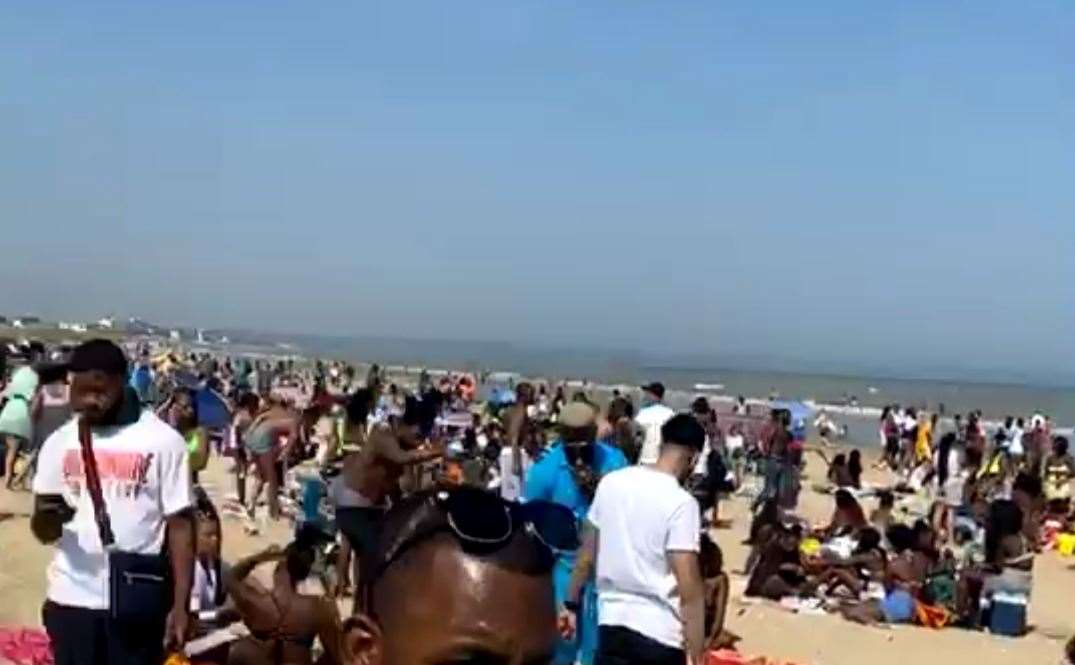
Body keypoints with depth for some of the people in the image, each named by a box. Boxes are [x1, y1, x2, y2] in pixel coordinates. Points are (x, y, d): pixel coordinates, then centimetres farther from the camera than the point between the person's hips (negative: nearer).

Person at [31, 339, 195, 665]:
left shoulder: (164, 441, -6)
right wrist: (47, 519, -20)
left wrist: (180, 605, -9)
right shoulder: (59, 442, 3)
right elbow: (42, 530, 5)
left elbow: (180, 525, -4)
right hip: (71, 598, 3)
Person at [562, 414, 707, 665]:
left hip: (612, 623, 5)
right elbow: (689, 590, -18)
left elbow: (586, 557, 10)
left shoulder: (611, 482, 2)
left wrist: (571, 604, 22)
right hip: (660, 633, -5)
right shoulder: (681, 503, -15)